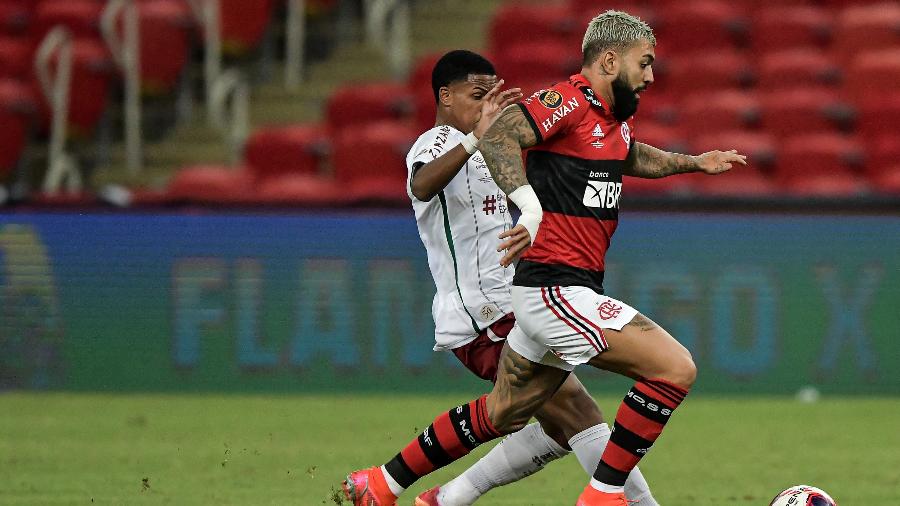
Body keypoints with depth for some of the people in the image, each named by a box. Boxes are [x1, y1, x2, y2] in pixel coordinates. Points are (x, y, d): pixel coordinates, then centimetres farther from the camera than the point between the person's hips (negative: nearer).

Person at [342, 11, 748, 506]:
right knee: (675, 368, -16)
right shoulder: (569, 102, -14)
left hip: (571, 291, 10)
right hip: (556, 290, -10)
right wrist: (531, 210, -40)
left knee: (501, 414, 21)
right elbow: (497, 139, -29)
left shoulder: (616, 120, 15)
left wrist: (692, 162, 36)